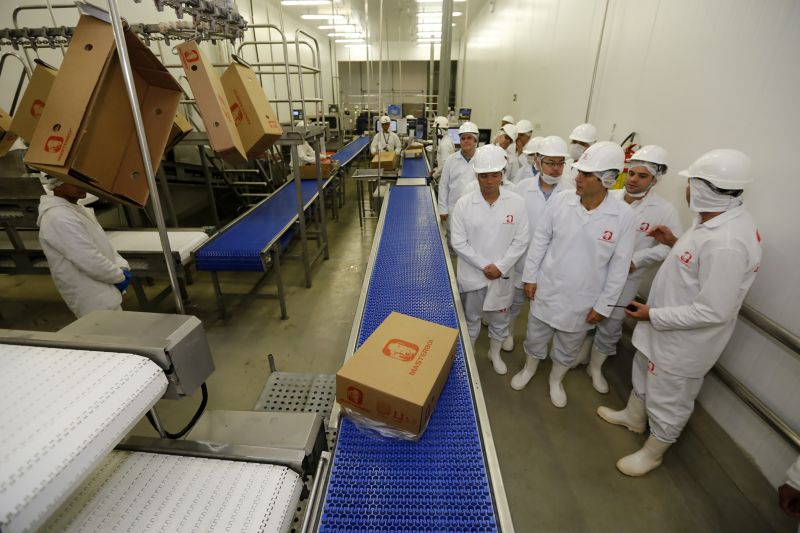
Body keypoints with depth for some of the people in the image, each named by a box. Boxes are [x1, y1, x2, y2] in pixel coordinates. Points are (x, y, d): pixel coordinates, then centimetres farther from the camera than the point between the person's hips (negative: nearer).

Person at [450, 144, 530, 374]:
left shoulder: (516, 203, -9)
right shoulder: (464, 204, -12)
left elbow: (521, 240, -5)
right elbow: (458, 242, -11)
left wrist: (500, 266, -14)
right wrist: (483, 266, -15)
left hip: (502, 275, 1)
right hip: (472, 274, -1)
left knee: (499, 319, 21)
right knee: (470, 319, 18)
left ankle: (495, 353, 47)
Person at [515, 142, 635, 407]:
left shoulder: (623, 215, -15)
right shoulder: (561, 200, -12)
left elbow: (619, 266, -8)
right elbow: (540, 240, -3)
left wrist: (603, 304, -6)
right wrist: (530, 276, -2)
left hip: (583, 299, 0)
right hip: (547, 289, 1)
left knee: (568, 347, 21)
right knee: (535, 337, 20)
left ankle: (556, 379, 48)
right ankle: (529, 368, 49)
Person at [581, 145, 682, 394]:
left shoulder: (664, 210, -10)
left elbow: (671, 245, -10)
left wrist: (636, 260, -19)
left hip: (623, 280, -2)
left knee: (609, 328, 10)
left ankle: (596, 368, 34)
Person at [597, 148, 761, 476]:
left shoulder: (727, 243, -34)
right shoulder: (718, 216, -3)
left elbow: (713, 311, -29)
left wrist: (654, 315, -21)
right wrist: (676, 243, 1)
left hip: (684, 339, -9)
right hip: (666, 325, 9)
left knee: (668, 399, 15)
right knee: (644, 372, 30)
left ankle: (653, 452, 41)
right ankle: (634, 416, 55)